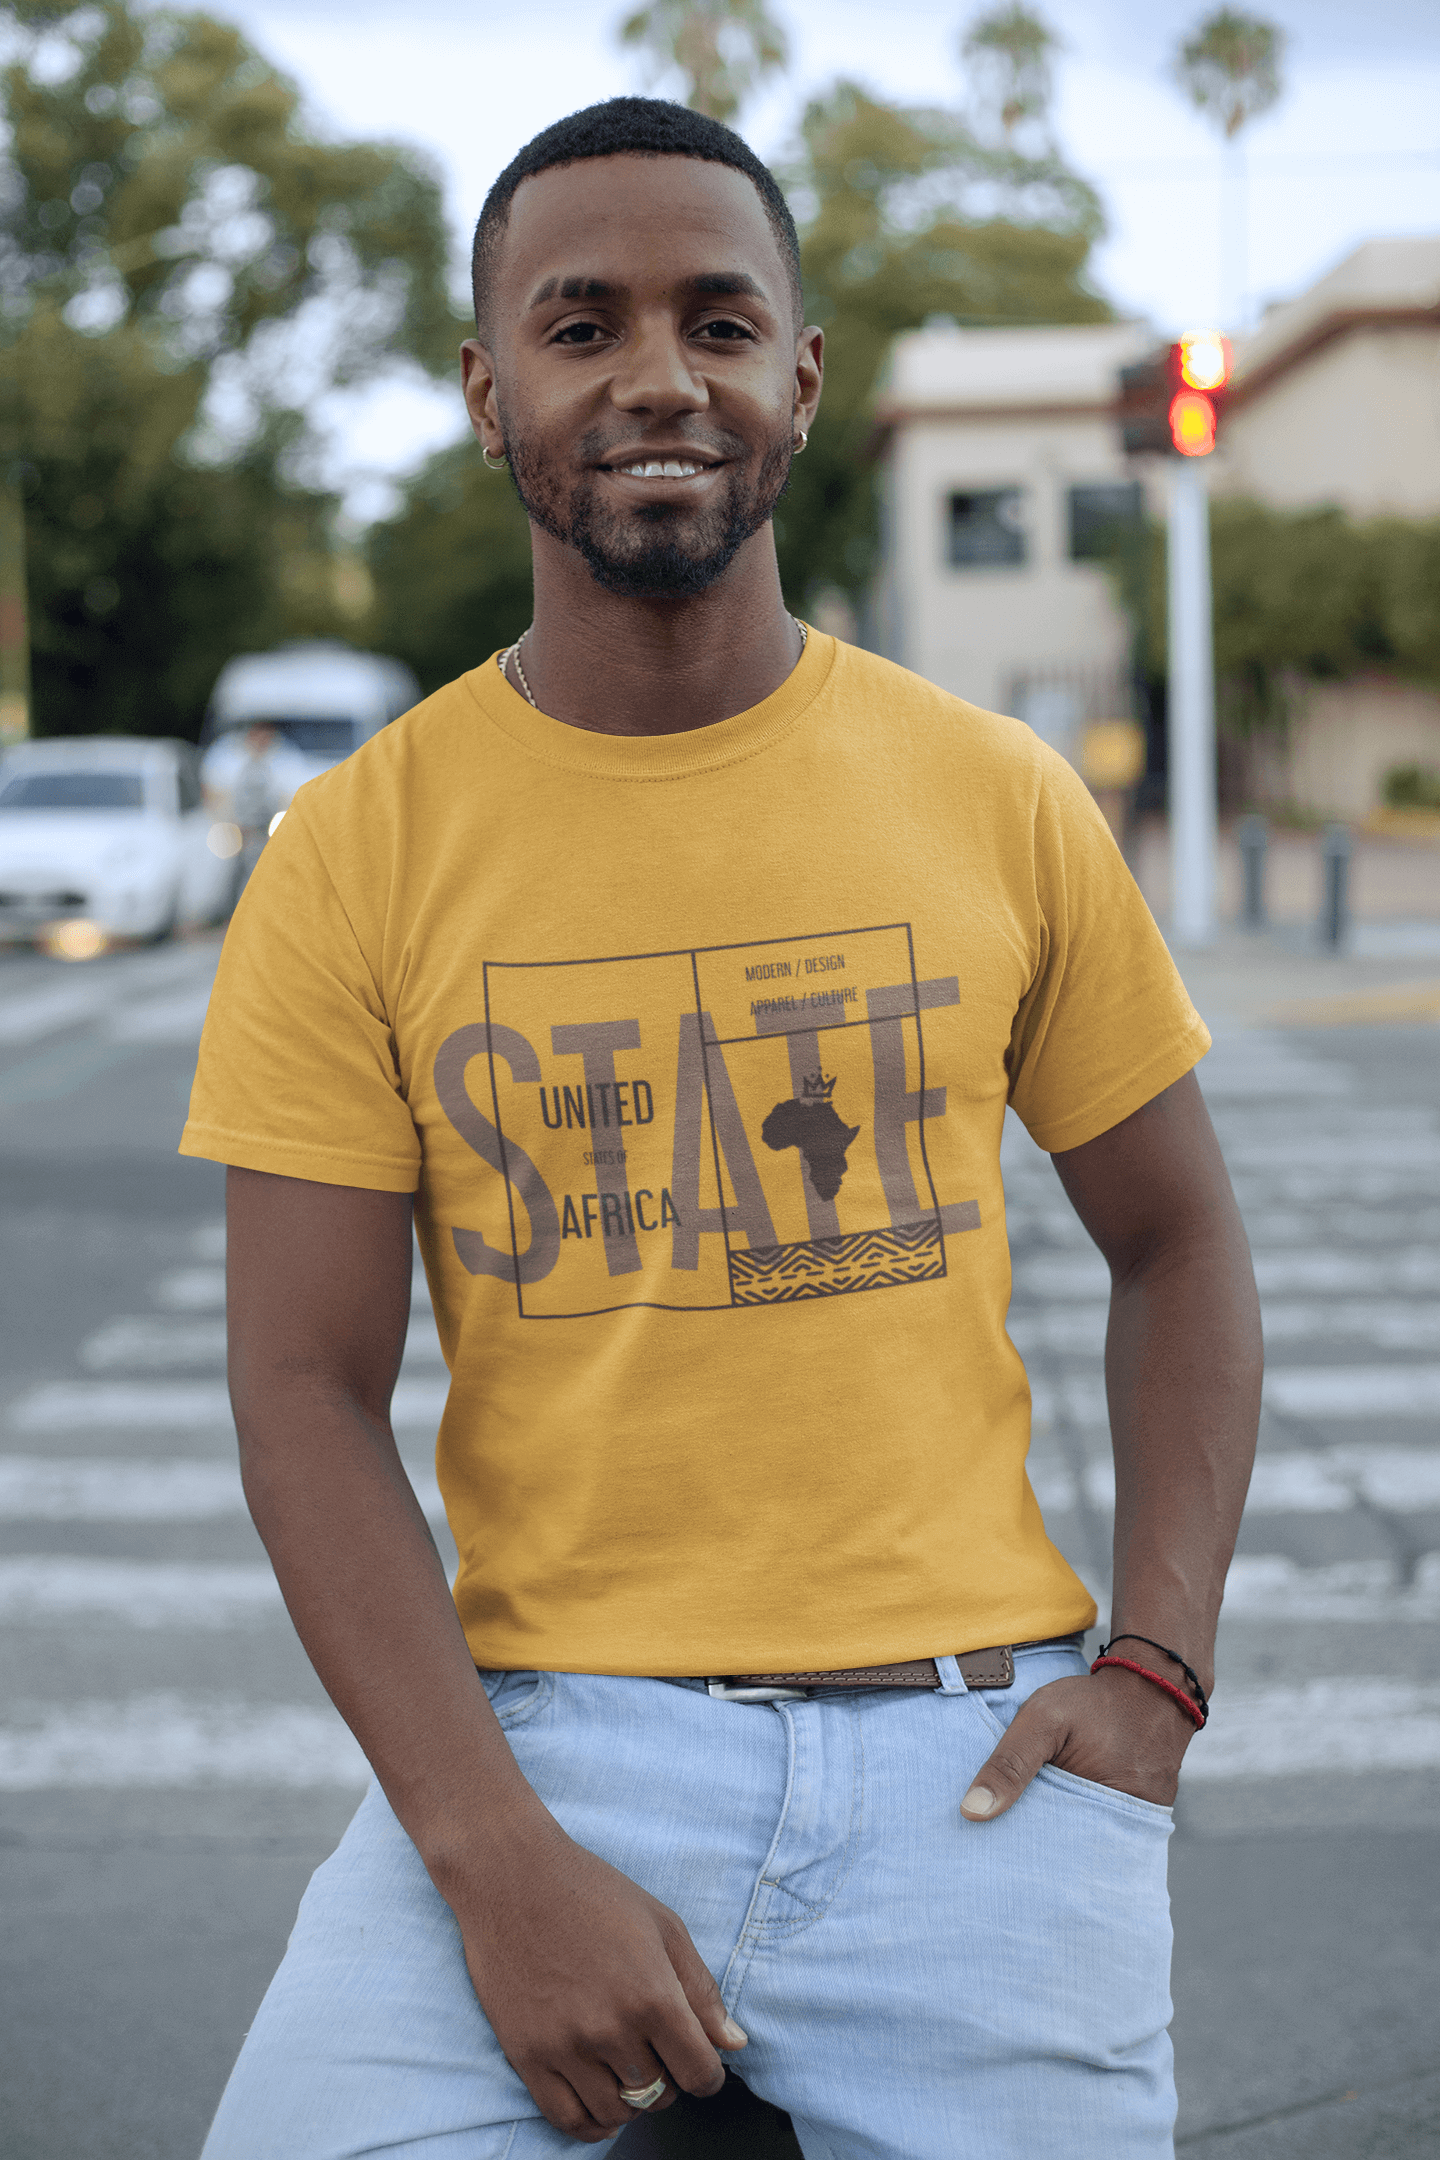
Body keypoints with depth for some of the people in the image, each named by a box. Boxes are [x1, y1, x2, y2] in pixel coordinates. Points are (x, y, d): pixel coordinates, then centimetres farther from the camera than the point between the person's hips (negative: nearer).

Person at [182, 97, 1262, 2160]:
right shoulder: (353, 859, 0)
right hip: (543, 1727, -1)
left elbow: (1176, 1246, 12)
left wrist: (1157, 1669, -1)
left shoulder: (1000, 803, 3)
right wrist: (493, 1855, -13)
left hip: (970, 1738, 1)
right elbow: (309, 1394, -2)